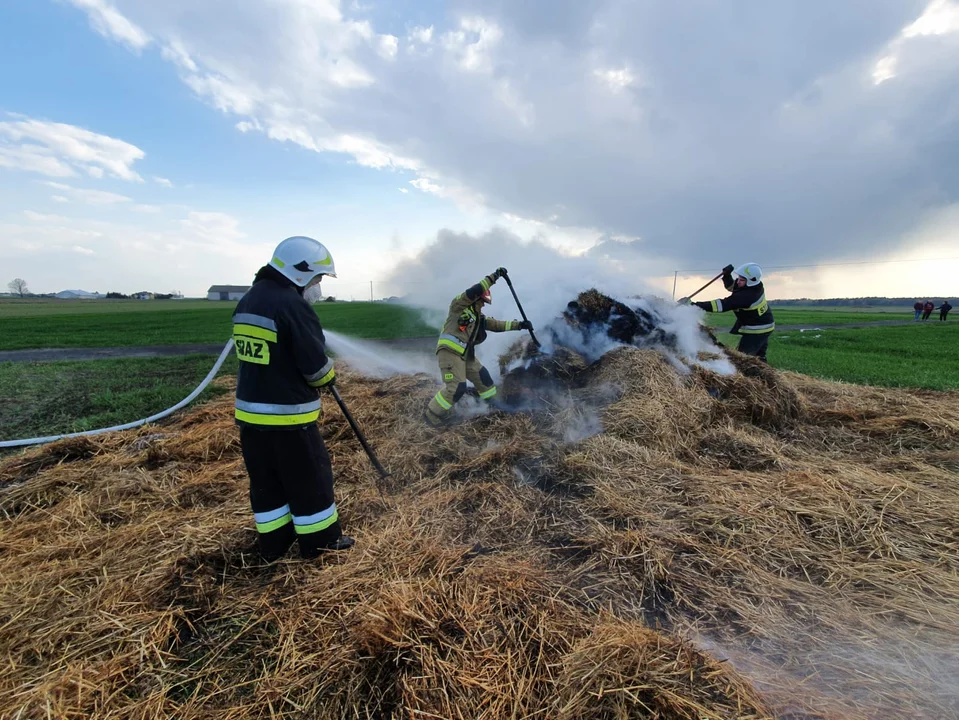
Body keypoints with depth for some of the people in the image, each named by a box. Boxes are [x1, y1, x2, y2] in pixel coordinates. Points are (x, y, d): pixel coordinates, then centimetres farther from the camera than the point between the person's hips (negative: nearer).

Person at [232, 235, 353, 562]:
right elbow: (315, 364, -21)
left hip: (250, 409, 9)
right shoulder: (293, 304, -20)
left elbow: (259, 354, 14)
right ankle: (320, 541, 24)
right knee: (309, 479, 8)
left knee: (265, 481, 19)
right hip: (288, 413, -8)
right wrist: (328, 377, 0)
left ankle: (273, 543, 34)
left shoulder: (247, 301, 9)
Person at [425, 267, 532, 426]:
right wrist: (493, 276, -14)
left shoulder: (479, 317, 19)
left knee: (482, 377, 15)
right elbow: (474, 291, -18)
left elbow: (497, 325, 17)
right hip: (449, 352, -9)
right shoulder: (458, 305, -4)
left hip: (466, 355, 9)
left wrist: (519, 325, 9)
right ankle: (433, 414, 0)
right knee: (457, 388, -15)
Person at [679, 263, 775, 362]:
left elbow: (723, 305, -36)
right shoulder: (754, 285, -5)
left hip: (756, 330, -10)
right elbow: (731, 286, 10)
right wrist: (727, 275, -10)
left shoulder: (746, 296, -33)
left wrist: (699, 306, -40)